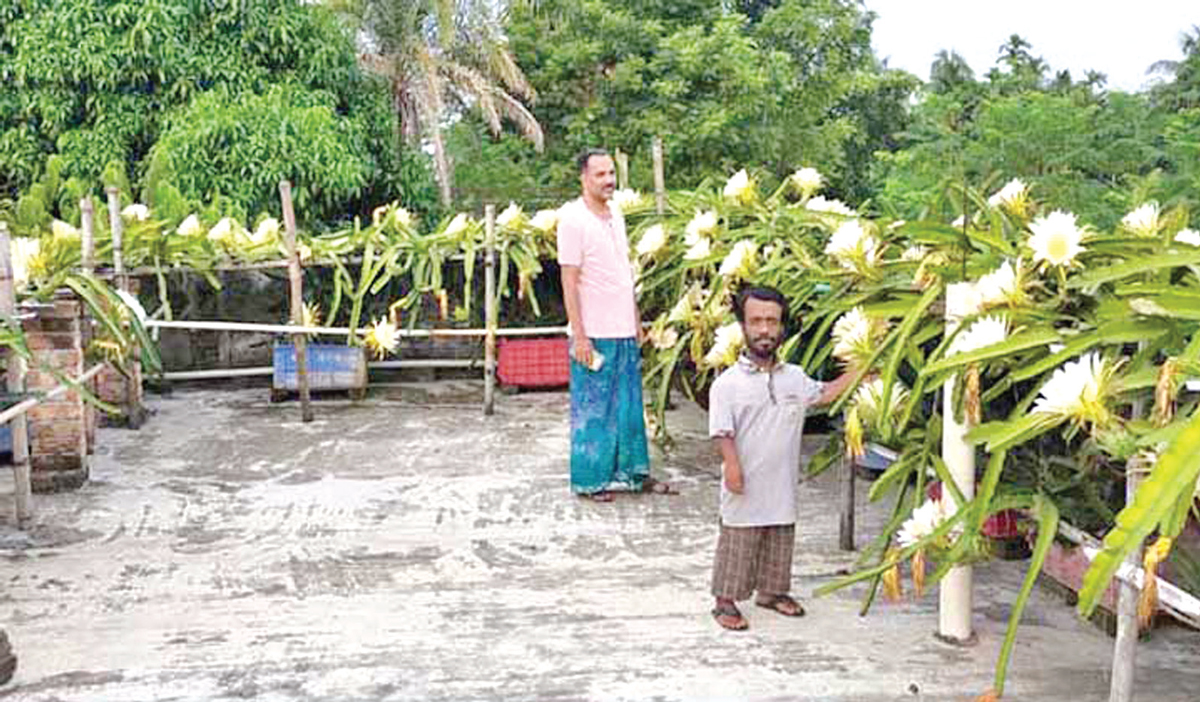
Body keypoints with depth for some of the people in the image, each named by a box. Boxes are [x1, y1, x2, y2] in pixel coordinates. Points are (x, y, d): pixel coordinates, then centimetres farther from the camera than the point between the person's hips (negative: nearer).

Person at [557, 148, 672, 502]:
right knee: (592, 409, 3)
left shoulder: (616, 212, 11)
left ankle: (633, 472, 26)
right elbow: (569, 282, -14)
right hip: (594, 334, -7)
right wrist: (579, 336, -17)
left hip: (624, 330, 7)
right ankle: (589, 480, 15)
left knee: (629, 405, 14)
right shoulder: (573, 219, -12)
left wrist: (636, 321, 17)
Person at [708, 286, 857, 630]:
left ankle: (772, 591, 35)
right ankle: (726, 601, 13)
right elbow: (722, 431, -15)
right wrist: (732, 464, -26)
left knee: (780, 541, 18)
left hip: (782, 484, 6)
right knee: (738, 543, 2)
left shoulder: (794, 378, 7)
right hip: (745, 486, -5)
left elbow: (824, 394, 21)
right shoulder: (728, 382, -10)